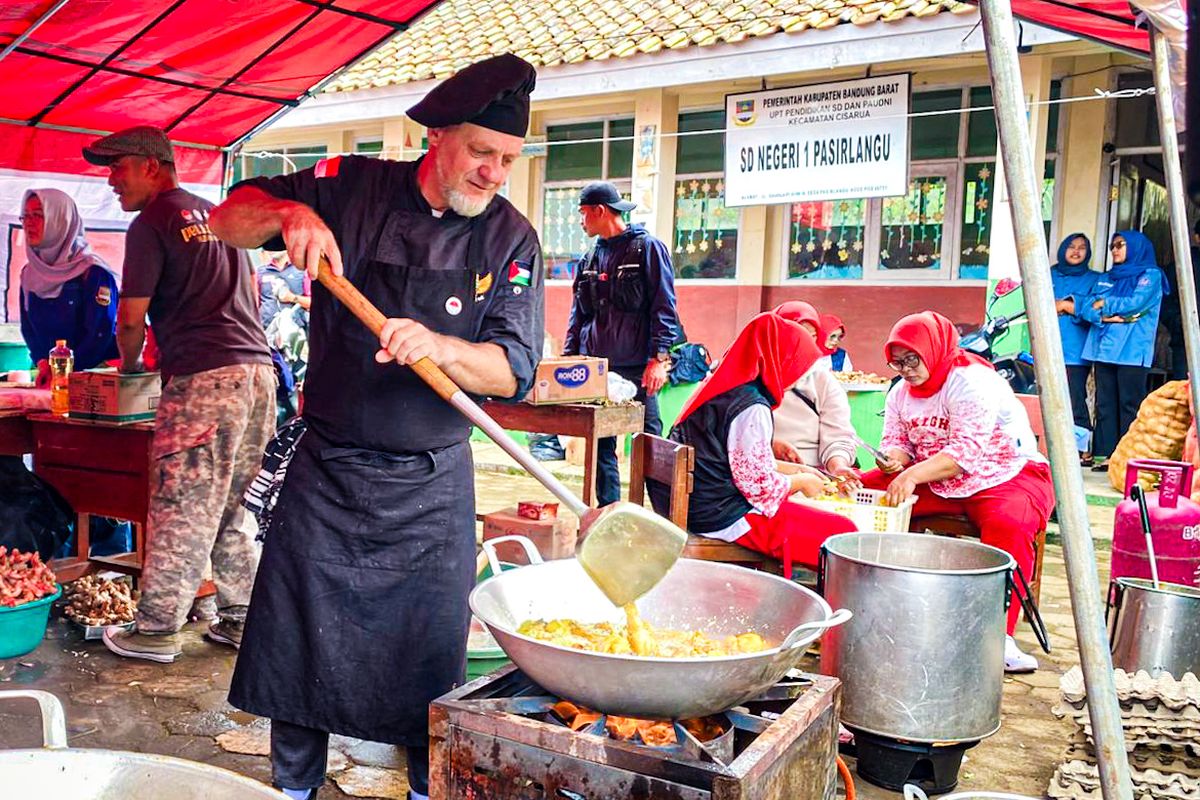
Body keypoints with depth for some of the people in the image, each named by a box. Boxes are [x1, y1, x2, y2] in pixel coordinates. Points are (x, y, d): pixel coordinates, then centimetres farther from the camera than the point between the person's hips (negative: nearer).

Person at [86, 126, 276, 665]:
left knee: (179, 512, -2)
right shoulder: (215, 214, 22)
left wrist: (129, 365, 16)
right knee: (229, 510, 14)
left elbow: (132, 318, -2)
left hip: (202, 379, -8)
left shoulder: (150, 223, -1)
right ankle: (241, 619, 17)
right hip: (258, 368, 8)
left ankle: (155, 630, 5)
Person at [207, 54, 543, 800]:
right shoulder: (351, 188, -1)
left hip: (431, 492, -1)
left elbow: (513, 372, -10)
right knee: (297, 647, 10)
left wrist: (441, 347, -30)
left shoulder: (511, 240, -3)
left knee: (429, 662, 7)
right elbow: (231, 218, 0)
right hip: (325, 474, 1)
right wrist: (289, 213, -22)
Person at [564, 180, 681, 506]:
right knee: (601, 446, 9)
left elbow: (664, 307, -7)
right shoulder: (591, 258, 17)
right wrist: (568, 357, 11)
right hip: (595, 368, 6)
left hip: (636, 368, -6)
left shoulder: (648, 248, -1)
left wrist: (659, 358, -15)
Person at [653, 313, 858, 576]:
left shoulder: (722, 388, 10)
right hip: (725, 518, -10)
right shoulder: (752, 409, -19)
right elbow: (760, 484, -18)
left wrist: (793, 469, 15)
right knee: (841, 532, -6)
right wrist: (801, 481, -1)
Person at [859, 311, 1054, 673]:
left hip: (1005, 476, -6)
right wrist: (894, 459, -17)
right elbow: (896, 440, 8)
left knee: (1009, 523, -38)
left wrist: (914, 474, -39)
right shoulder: (901, 392, 7)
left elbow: (967, 452, -28)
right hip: (935, 483, 6)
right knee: (863, 490, -12)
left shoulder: (973, 382, -18)